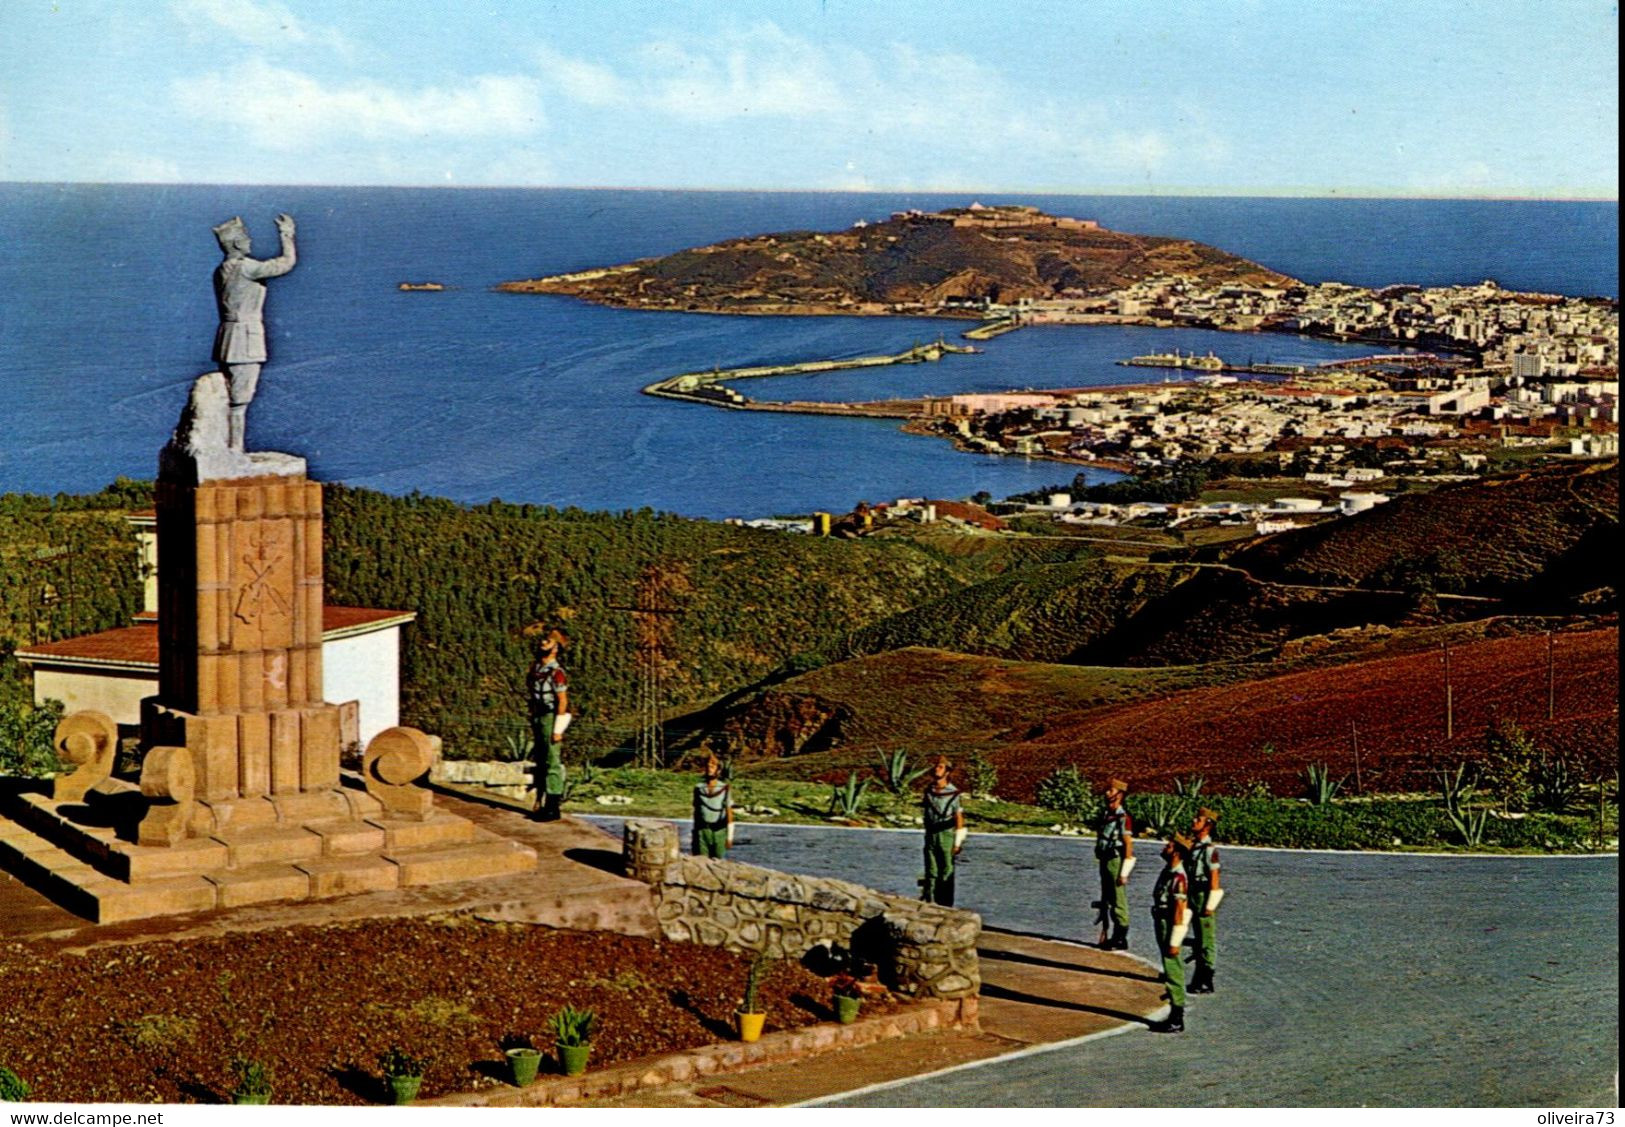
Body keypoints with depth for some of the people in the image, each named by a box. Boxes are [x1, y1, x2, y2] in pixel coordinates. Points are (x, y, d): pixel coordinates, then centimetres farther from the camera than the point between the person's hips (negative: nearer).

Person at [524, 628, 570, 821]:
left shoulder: (556, 672, -13)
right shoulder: (535, 669, 11)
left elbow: (563, 701, -15)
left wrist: (557, 730, -18)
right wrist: (532, 723, 16)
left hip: (552, 719, -9)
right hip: (538, 719, 9)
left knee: (552, 763, -6)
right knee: (540, 763, 13)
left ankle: (553, 807, -4)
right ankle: (541, 805, 20)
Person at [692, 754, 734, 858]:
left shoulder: (724, 788, -3)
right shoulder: (699, 788, 5)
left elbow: (729, 813, -2)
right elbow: (696, 811, 13)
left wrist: (729, 837, -4)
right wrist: (695, 833, 14)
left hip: (719, 831, -1)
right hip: (702, 830, 2)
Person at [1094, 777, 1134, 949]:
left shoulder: (1123, 818, -13)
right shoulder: (1105, 814, 12)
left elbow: (1128, 846, -15)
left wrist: (1123, 873, -18)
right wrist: (1101, 864, 18)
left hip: (1116, 861, -9)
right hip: (1105, 861, 9)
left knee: (1119, 902, -4)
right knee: (1107, 900, 13)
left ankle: (1121, 940, 1)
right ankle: (1116, 936, 21)